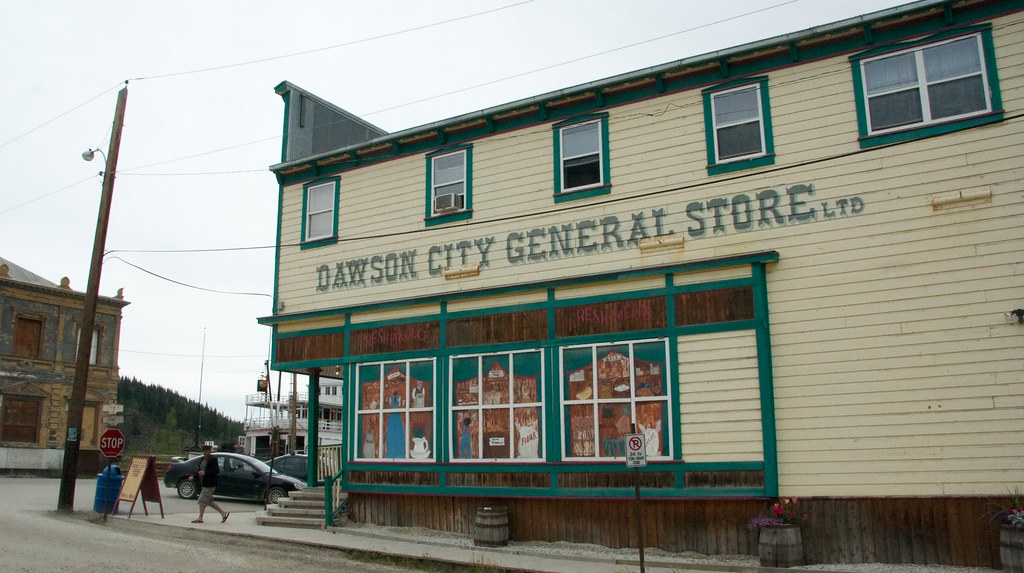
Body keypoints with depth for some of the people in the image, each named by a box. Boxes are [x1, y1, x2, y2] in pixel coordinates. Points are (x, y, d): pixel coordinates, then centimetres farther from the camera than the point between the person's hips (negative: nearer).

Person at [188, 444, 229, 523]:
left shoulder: (213, 459, -13)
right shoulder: (203, 459, 13)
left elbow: (216, 471, -20)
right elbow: (200, 470, 21)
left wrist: (205, 472, -24)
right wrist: (193, 477, 6)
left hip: (210, 484, -9)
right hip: (204, 484, 9)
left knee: (202, 500, -6)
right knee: (209, 501, 11)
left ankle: (200, 518, 4)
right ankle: (223, 513, 18)